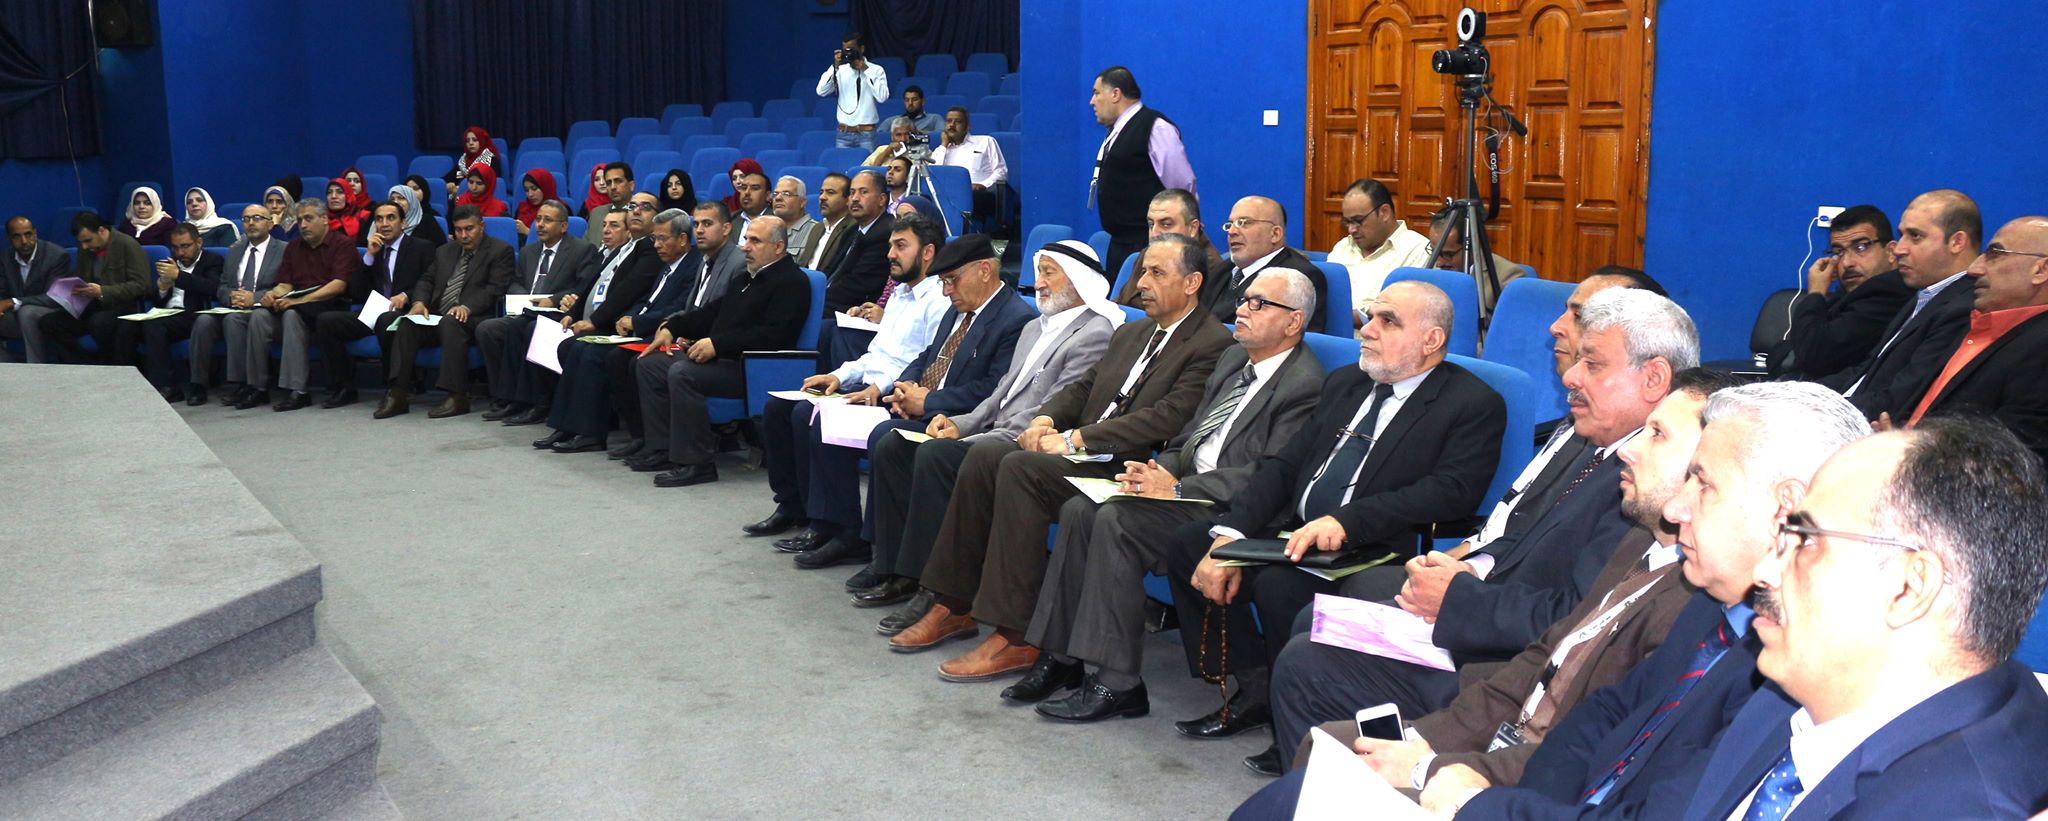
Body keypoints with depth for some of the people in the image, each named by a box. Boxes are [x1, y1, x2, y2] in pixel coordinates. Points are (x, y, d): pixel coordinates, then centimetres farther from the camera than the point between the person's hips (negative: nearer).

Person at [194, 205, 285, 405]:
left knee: (233, 319, -34)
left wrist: (254, 298, -18)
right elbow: (221, 287, 18)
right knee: (203, 320, -24)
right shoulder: (234, 250, 22)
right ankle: (198, 385, -21)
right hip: (232, 309, 5)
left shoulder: (284, 250, 4)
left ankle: (236, 385, -30)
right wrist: (231, 296, -6)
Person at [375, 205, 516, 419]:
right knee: (406, 324, -23)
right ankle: (398, 394, -26)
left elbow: (495, 289, -7)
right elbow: (426, 280, 20)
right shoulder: (444, 251, 25)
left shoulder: (500, 251, 5)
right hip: (435, 318, 6)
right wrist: (419, 302, -4)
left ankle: (457, 396, -38)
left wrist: (467, 307, -23)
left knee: (450, 322, -37)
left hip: (472, 319, -6)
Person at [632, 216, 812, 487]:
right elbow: (714, 310, 28)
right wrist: (671, 326, 13)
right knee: (649, 363, 4)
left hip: (749, 367, -10)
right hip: (718, 356, 10)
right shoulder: (749, 275, 21)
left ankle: (696, 463, -23)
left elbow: (774, 335, -21)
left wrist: (718, 344, -24)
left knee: (682, 373, -30)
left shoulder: (792, 282, -9)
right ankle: (663, 446, 3)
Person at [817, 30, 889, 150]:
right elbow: (821, 91, -3)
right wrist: (835, 66, -9)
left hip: (866, 134, -2)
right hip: (844, 133, 2)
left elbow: (882, 97, -14)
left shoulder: (876, 70, 1)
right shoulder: (840, 70, 8)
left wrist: (866, 70, -10)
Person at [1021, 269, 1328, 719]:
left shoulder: (1305, 383, -12)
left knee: (1116, 520, -26)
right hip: (1186, 487, 9)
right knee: (1079, 509, -9)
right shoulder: (1233, 358, 17)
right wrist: (1161, 469, -1)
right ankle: (1060, 657, -4)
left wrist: (1178, 487, -21)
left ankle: (1116, 682, -19)